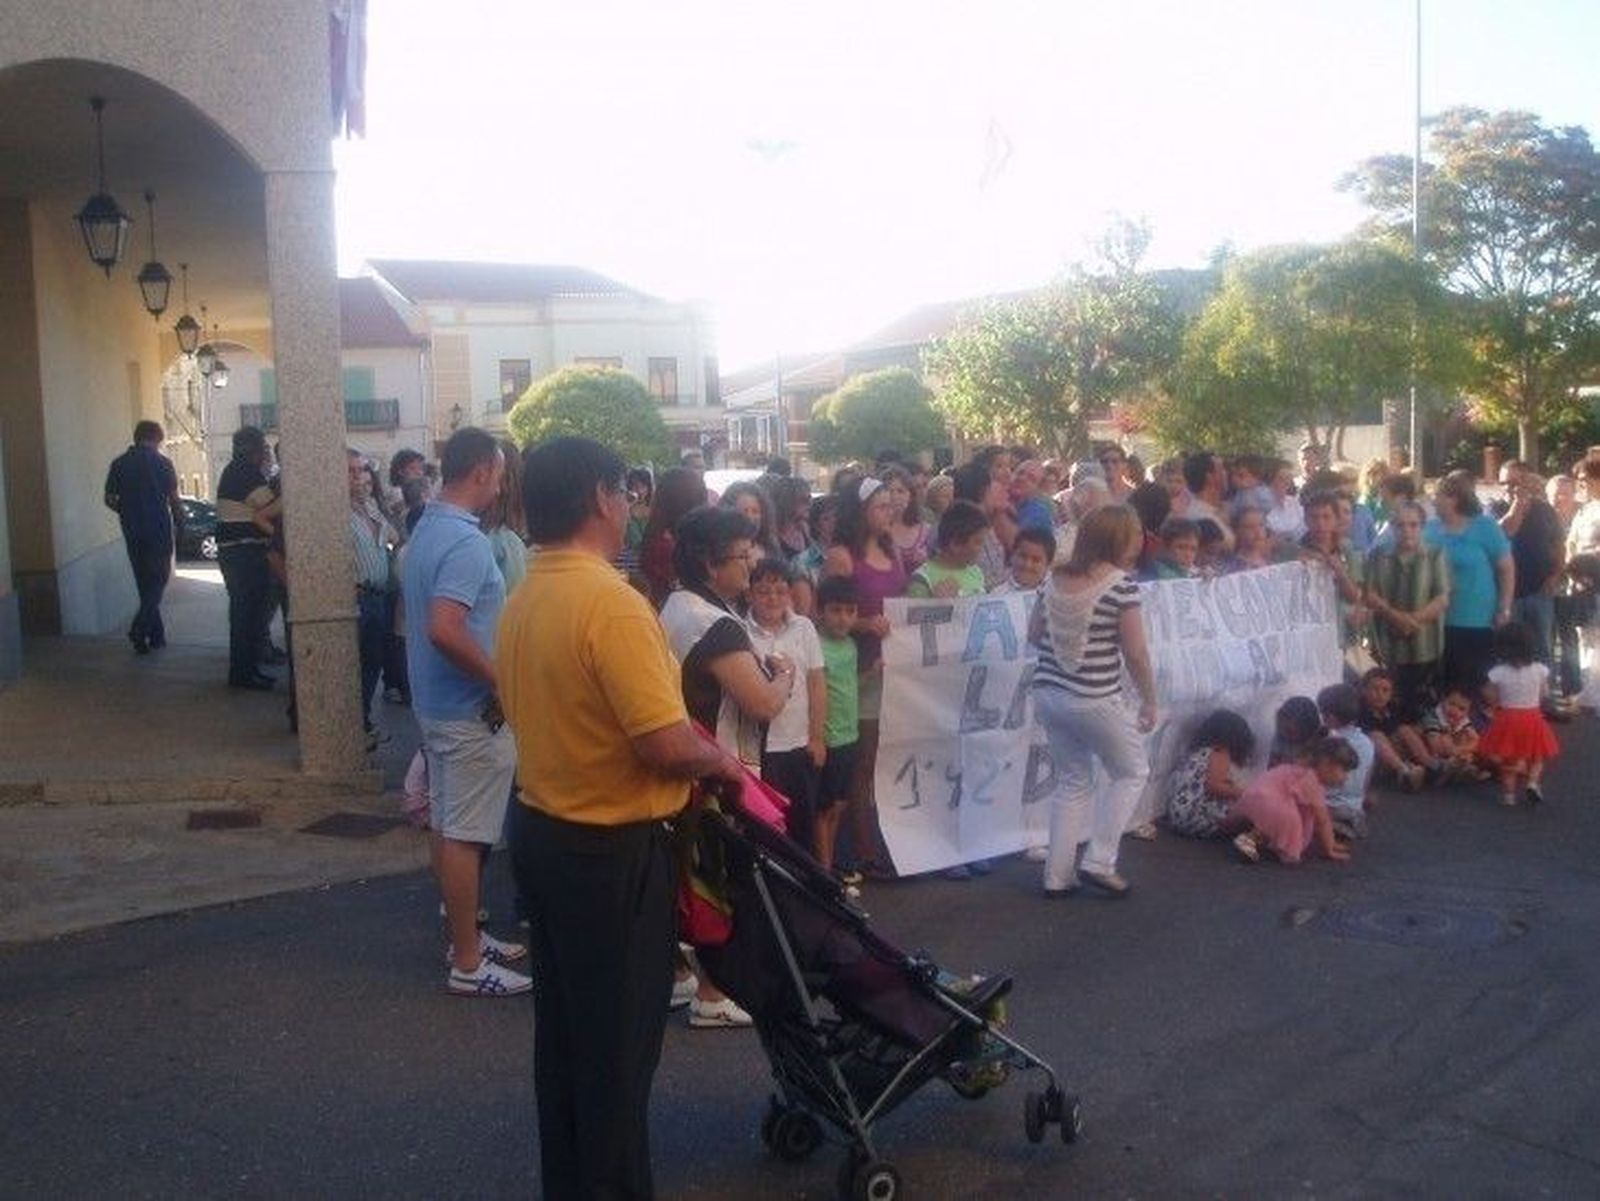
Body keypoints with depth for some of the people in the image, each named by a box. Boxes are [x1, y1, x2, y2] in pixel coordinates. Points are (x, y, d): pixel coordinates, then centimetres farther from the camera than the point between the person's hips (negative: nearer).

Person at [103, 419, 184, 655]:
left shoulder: (118, 464, 5)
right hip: (159, 529, -4)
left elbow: (110, 499, 5)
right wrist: (180, 525, 6)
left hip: (132, 532, 4)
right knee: (159, 579, 1)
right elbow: (173, 499, -6)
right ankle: (139, 627, -17)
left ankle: (157, 634, 14)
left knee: (144, 582, 13)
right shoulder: (161, 462, -5)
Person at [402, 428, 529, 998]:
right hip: (470, 709, -10)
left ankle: (463, 934, 30)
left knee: (446, 823, 17)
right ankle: (468, 963, 7)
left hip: (435, 701, 10)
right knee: (465, 833, -2)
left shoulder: (426, 529, 10)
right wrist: (500, 679, -21)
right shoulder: (466, 541, -22)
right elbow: (445, 629, -33)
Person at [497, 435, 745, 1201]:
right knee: (617, 1039, 6)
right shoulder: (611, 602, -23)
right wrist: (719, 761, -7)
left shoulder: (522, 603, 5)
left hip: (541, 827, 9)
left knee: (563, 1026, 20)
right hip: (611, 848, -9)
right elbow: (664, 745, -27)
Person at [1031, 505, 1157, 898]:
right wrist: (1150, 702, -1)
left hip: (1048, 693, 6)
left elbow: (1033, 634, 11)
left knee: (1075, 782, 19)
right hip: (1095, 700, -6)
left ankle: (1057, 875, 18)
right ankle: (1099, 862, 9)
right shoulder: (1121, 584, -12)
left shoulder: (1056, 578, 5)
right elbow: (1136, 654, -11)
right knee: (1131, 772, 16)